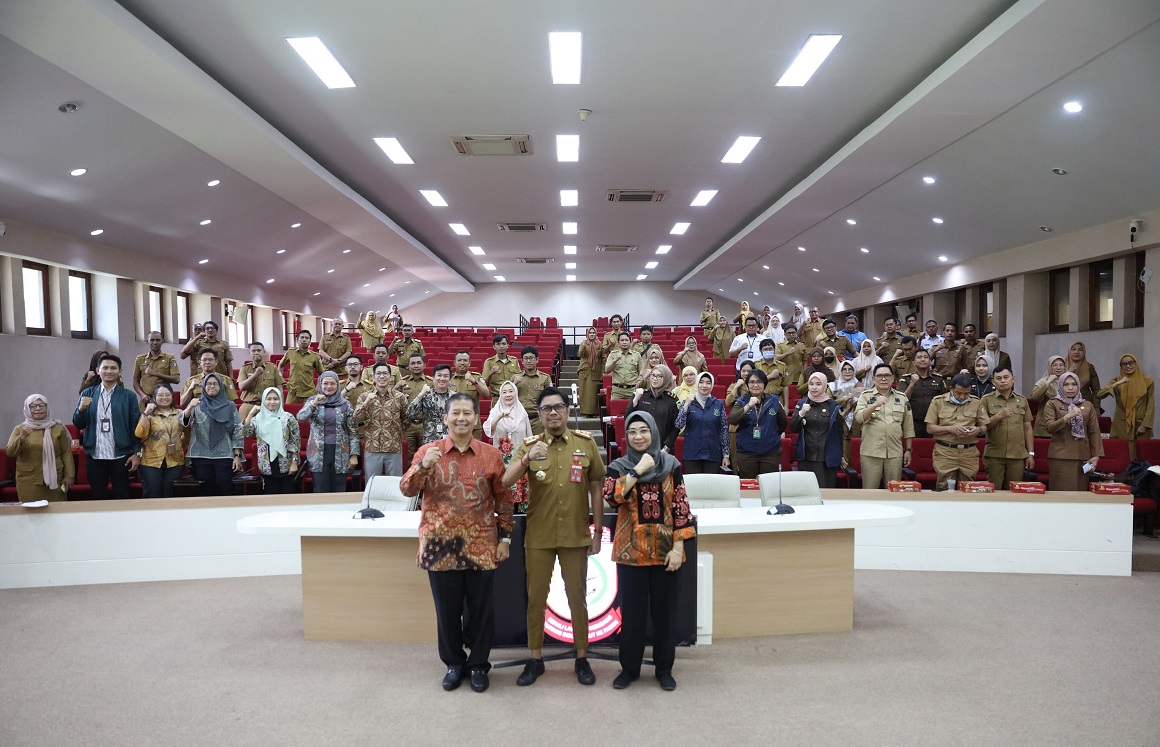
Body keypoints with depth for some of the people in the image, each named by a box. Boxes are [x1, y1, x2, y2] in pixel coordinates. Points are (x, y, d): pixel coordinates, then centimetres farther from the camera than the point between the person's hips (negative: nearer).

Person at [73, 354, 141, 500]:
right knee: (98, 498, 11)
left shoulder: (128, 396, 0)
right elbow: (78, 424, 6)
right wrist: (81, 409, -14)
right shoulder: (87, 394, 6)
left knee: (121, 498, 5)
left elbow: (135, 426, 0)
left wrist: (137, 453, -5)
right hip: (94, 456, 2)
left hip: (120, 456, -2)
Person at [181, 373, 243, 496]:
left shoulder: (230, 406, 7)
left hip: (224, 456, -1)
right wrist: (190, 407, -29)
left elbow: (237, 431, 4)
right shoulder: (197, 404, 9)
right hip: (201, 456, 1)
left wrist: (237, 456, -4)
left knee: (225, 491, -5)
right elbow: (183, 420, -8)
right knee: (206, 491, 2)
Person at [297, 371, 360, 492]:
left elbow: (352, 431, 3)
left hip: (340, 454, 0)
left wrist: (354, 454, -3)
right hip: (319, 454, 0)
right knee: (320, 492, 0)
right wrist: (314, 404, -29)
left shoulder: (345, 404, 4)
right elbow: (300, 417, -13)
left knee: (339, 492, 4)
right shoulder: (313, 401, 5)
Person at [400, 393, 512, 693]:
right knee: (447, 609, 11)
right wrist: (424, 466, -24)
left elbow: (503, 500, 6)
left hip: (481, 546, 0)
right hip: (441, 545, 0)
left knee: (481, 609, 9)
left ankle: (478, 664, 27)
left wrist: (505, 537, 3)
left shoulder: (491, 455, 1)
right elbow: (407, 490, -7)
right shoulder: (428, 451, 1)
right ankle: (453, 663, 31)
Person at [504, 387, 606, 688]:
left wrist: (598, 531, 1)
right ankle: (535, 659, 26)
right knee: (536, 598, 10)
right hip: (538, 536, 1)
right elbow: (505, 482, -14)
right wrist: (527, 459, -31)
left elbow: (596, 489, 2)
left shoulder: (586, 443, -2)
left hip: (576, 536, 0)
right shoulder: (528, 445, -2)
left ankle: (582, 658, 27)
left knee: (577, 597, 11)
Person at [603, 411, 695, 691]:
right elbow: (612, 497, -19)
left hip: (664, 549, 1)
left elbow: (681, 508, -1)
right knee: (632, 611, 6)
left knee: (664, 610, 9)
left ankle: (664, 668, 25)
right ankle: (629, 667, 23)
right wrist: (638, 470, -19)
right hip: (631, 549, 0)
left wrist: (678, 546, -8)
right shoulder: (618, 467, 0)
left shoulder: (671, 465, 1)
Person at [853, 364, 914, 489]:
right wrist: (875, 405, -24)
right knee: (870, 491, 2)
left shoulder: (902, 397, 11)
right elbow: (858, 417, -11)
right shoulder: (865, 396, 4)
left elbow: (908, 427, 13)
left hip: (895, 452, 2)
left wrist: (908, 450, 10)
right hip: (871, 452, -2)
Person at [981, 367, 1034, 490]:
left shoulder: (1022, 400, 11)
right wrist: (998, 416, -16)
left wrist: (1031, 454, 8)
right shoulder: (987, 400, 2)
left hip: (1018, 456, 2)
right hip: (994, 455, -2)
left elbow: (1027, 429, 12)